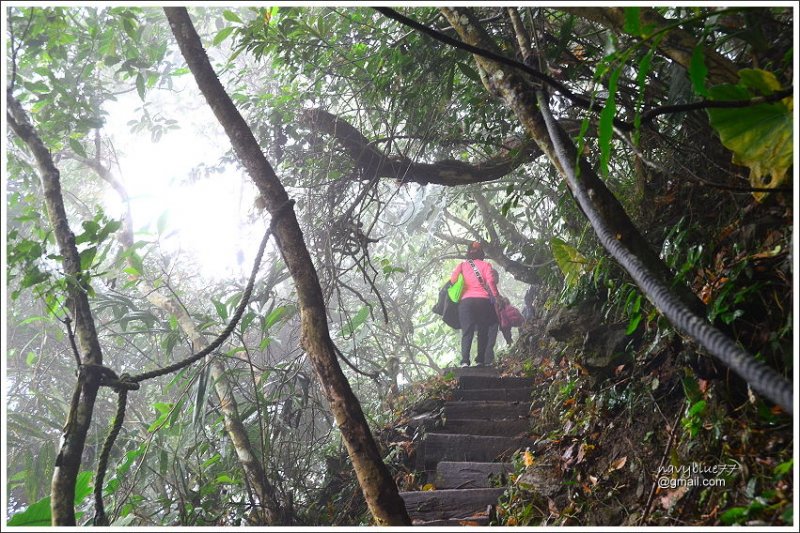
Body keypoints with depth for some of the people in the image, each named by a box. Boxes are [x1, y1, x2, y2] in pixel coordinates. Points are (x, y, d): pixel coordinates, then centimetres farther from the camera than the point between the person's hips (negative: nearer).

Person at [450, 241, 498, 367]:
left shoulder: (462, 265, 13)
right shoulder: (485, 265, 9)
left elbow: (453, 279, -2)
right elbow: (490, 281, -6)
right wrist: (495, 295, -1)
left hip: (466, 300, 1)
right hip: (483, 300, -1)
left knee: (467, 332, -4)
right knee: (483, 331, 10)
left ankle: (465, 361, -19)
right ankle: (480, 360, 7)